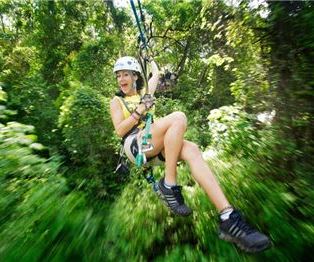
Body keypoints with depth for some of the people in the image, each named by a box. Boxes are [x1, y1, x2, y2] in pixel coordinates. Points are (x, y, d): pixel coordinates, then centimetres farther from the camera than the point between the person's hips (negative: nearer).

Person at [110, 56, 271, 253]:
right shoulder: (117, 101, 15)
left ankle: (228, 218, -31)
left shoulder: (143, 93, 26)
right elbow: (120, 130, -1)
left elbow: (156, 74, 40)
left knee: (192, 149, -29)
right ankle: (169, 185, -24)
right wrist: (140, 110, -10)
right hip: (135, 145, -4)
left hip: (155, 145, 4)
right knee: (178, 118, -30)